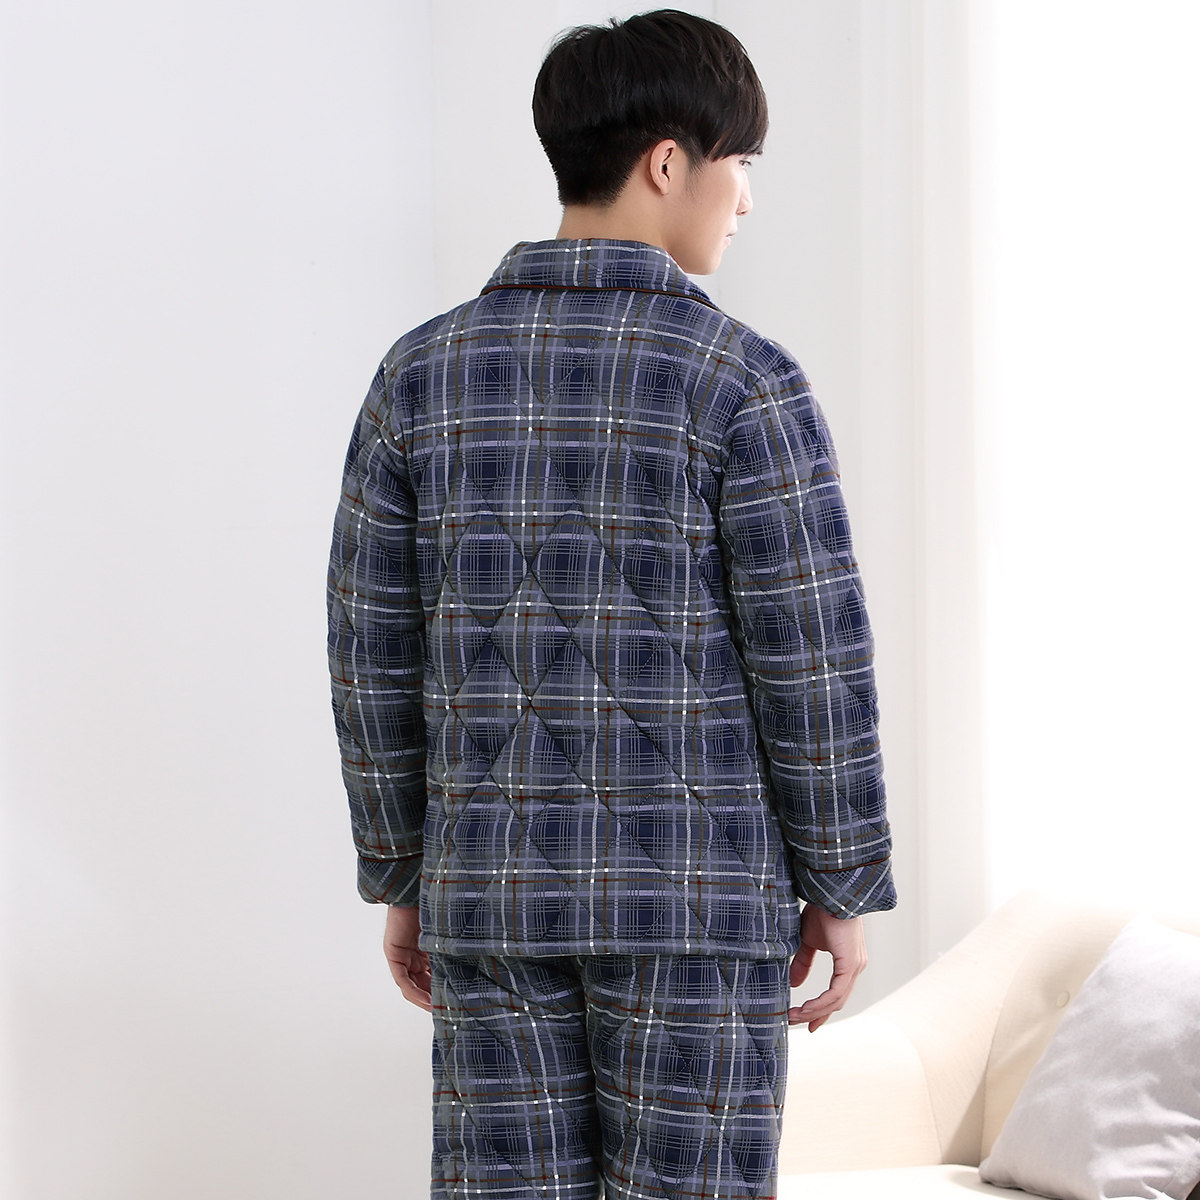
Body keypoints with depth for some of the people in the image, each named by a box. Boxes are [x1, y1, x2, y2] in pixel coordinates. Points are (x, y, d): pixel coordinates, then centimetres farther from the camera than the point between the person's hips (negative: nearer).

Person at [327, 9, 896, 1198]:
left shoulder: (425, 371, 1)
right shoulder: (742, 379, -12)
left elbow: (374, 653, 4)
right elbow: (814, 662, -11)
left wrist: (400, 879, 13)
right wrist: (844, 889, 0)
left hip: (501, 889, 4)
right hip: (695, 896, -4)